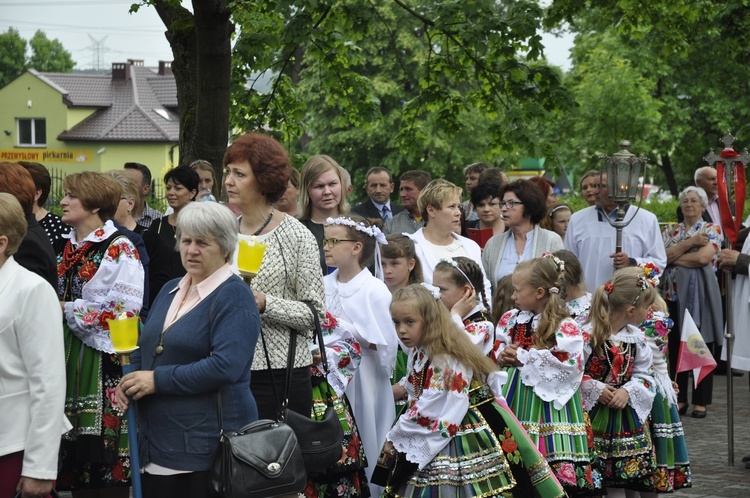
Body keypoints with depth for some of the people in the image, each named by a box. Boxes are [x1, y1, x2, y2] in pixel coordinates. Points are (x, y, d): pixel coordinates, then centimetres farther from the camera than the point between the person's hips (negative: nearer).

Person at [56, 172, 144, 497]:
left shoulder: (120, 250, -8)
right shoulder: (68, 248, 14)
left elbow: (126, 310, -16)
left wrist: (69, 310, -13)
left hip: (103, 360, -7)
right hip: (68, 358, 7)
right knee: (76, 448, 9)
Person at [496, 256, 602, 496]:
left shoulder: (564, 326, -12)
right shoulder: (511, 320, 9)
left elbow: (568, 364, -21)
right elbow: (497, 348, 19)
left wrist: (525, 358, -16)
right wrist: (502, 357, -6)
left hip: (546, 399, -6)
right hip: (514, 394, 6)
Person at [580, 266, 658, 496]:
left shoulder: (637, 338, 4)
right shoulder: (588, 335, -16)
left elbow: (644, 375, 7)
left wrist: (627, 392, -10)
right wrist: (595, 390, -20)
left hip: (625, 419, 5)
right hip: (592, 417, -5)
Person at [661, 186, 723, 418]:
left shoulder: (712, 230, 2)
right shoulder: (670, 232, 13)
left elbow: (704, 257, -14)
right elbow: (661, 256, -6)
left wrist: (672, 257, -7)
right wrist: (690, 242, -11)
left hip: (701, 295, -3)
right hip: (674, 294, 3)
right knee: (676, 347, 5)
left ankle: (701, 401, 7)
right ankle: (679, 399, 14)